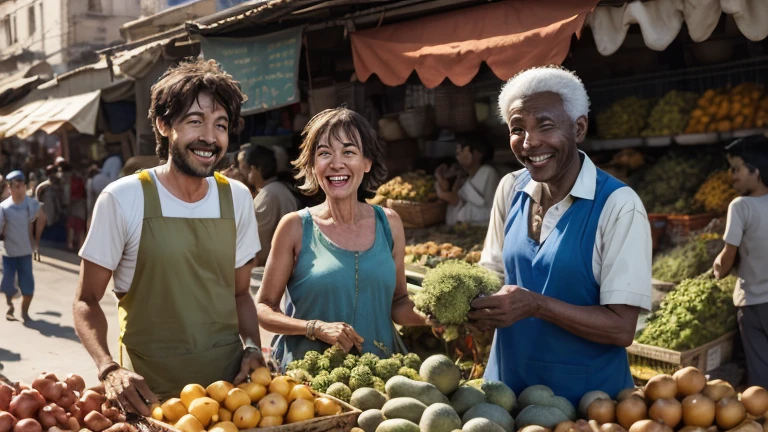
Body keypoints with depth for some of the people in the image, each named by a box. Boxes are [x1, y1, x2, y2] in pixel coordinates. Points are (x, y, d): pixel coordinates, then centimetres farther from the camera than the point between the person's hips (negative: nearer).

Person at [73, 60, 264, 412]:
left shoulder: (237, 198, 2)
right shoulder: (123, 199, -11)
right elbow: (87, 300, -5)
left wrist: (251, 347, -6)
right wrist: (109, 369, -20)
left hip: (229, 384, 4)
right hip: (149, 392, -3)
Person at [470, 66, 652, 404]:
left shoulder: (618, 206, -17)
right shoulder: (510, 189, -1)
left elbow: (621, 329, -18)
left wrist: (536, 305, -29)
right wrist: (475, 301, -12)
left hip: (586, 396, -4)